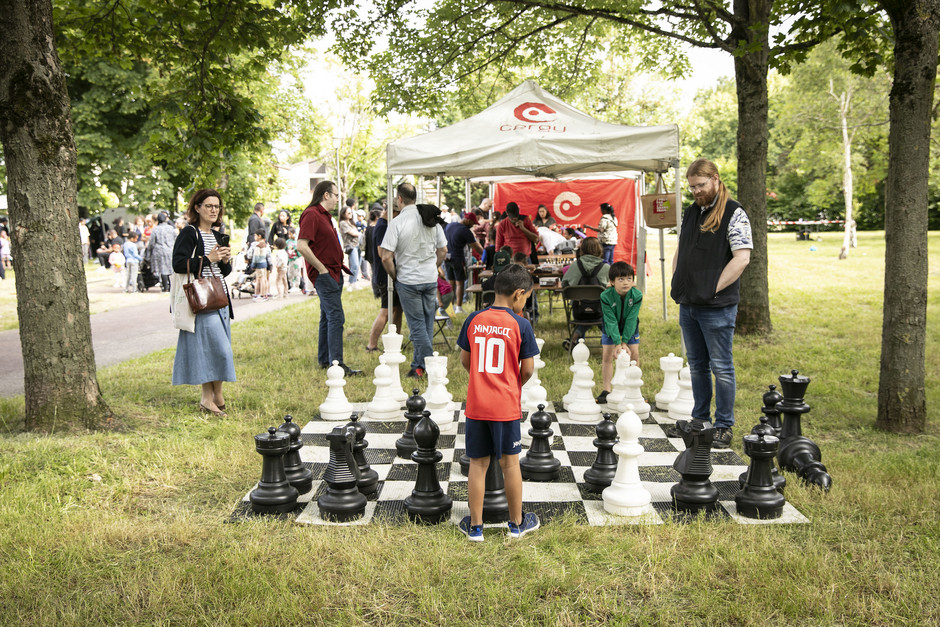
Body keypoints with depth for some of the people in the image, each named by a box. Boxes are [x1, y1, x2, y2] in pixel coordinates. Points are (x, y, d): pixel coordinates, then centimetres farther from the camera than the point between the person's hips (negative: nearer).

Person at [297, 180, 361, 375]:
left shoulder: (324, 215, 18)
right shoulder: (311, 215, -14)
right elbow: (302, 246, -24)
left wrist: (339, 266, 17)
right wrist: (321, 269, -20)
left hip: (333, 273, 10)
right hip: (324, 274, -10)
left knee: (328, 317, 15)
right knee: (336, 317, -12)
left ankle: (324, 359, 24)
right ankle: (337, 364, -11)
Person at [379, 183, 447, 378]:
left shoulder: (397, 222, -13)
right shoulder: (432, 219, 3)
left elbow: (386, 257, -16)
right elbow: (443, 250, 10)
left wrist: (395, 277, -2)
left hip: (408, 280, -5)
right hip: (431, 279, 5)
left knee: (417, 324, 3)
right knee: (427, 322, 13)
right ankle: (418, 364, 22)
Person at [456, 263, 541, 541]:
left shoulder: (474, 320, 0)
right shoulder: (520, 324, -9)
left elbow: (464, 359, 7)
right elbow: (528, 368, -6)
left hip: (476, 403, 2)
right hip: (506, 405, -2)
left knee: (477, 463, 10)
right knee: (510, 462, 12)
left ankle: (475, 526, 19)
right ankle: (517, 523, 27)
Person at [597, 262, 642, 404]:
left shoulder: (637, 295, -27)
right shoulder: (606, 296, -31)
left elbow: (631, 320, -24)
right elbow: (611, 321, -29)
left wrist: (625, 342, -23)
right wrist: (617, 343, -32)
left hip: (630, 327, 1)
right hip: (610, 328, -1)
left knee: (634, 355, -2)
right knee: (607, 355, -6)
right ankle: (607, 390, 2)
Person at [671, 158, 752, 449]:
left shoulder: (734, 213, -8)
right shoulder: (690, 212, 14)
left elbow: (742, 258, -15)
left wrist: (712, 290, -16)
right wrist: (677, 284, 8)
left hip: (717, 307, -7)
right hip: (687, 304, 7)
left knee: (721, 367, 1)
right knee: (697, 365, 15)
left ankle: (724, 427, 11)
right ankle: (700, 420, 26)